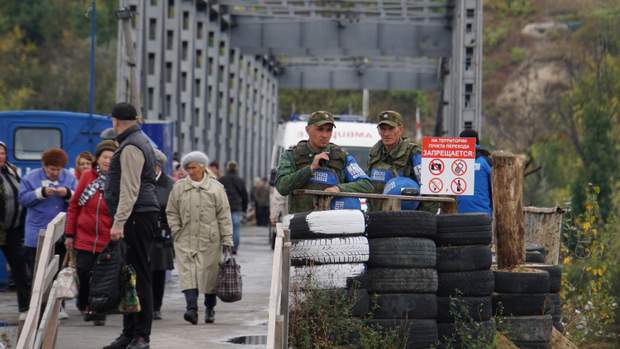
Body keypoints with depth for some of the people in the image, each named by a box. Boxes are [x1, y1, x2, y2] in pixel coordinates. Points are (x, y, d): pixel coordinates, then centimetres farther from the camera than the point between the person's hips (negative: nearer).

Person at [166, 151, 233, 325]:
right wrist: (176, 231, 0)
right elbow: (171, 212, 13)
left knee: (209, 274, 5)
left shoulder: (216, 188, 3)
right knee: (188, 274, -12)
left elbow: (224, 216, 3)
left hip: (209, 240, -1)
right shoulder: (179, 187, 7)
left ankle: (210, 309, 20)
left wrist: (227, 240, -1)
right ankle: (191, 308, -20)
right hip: (186, 240, 1)